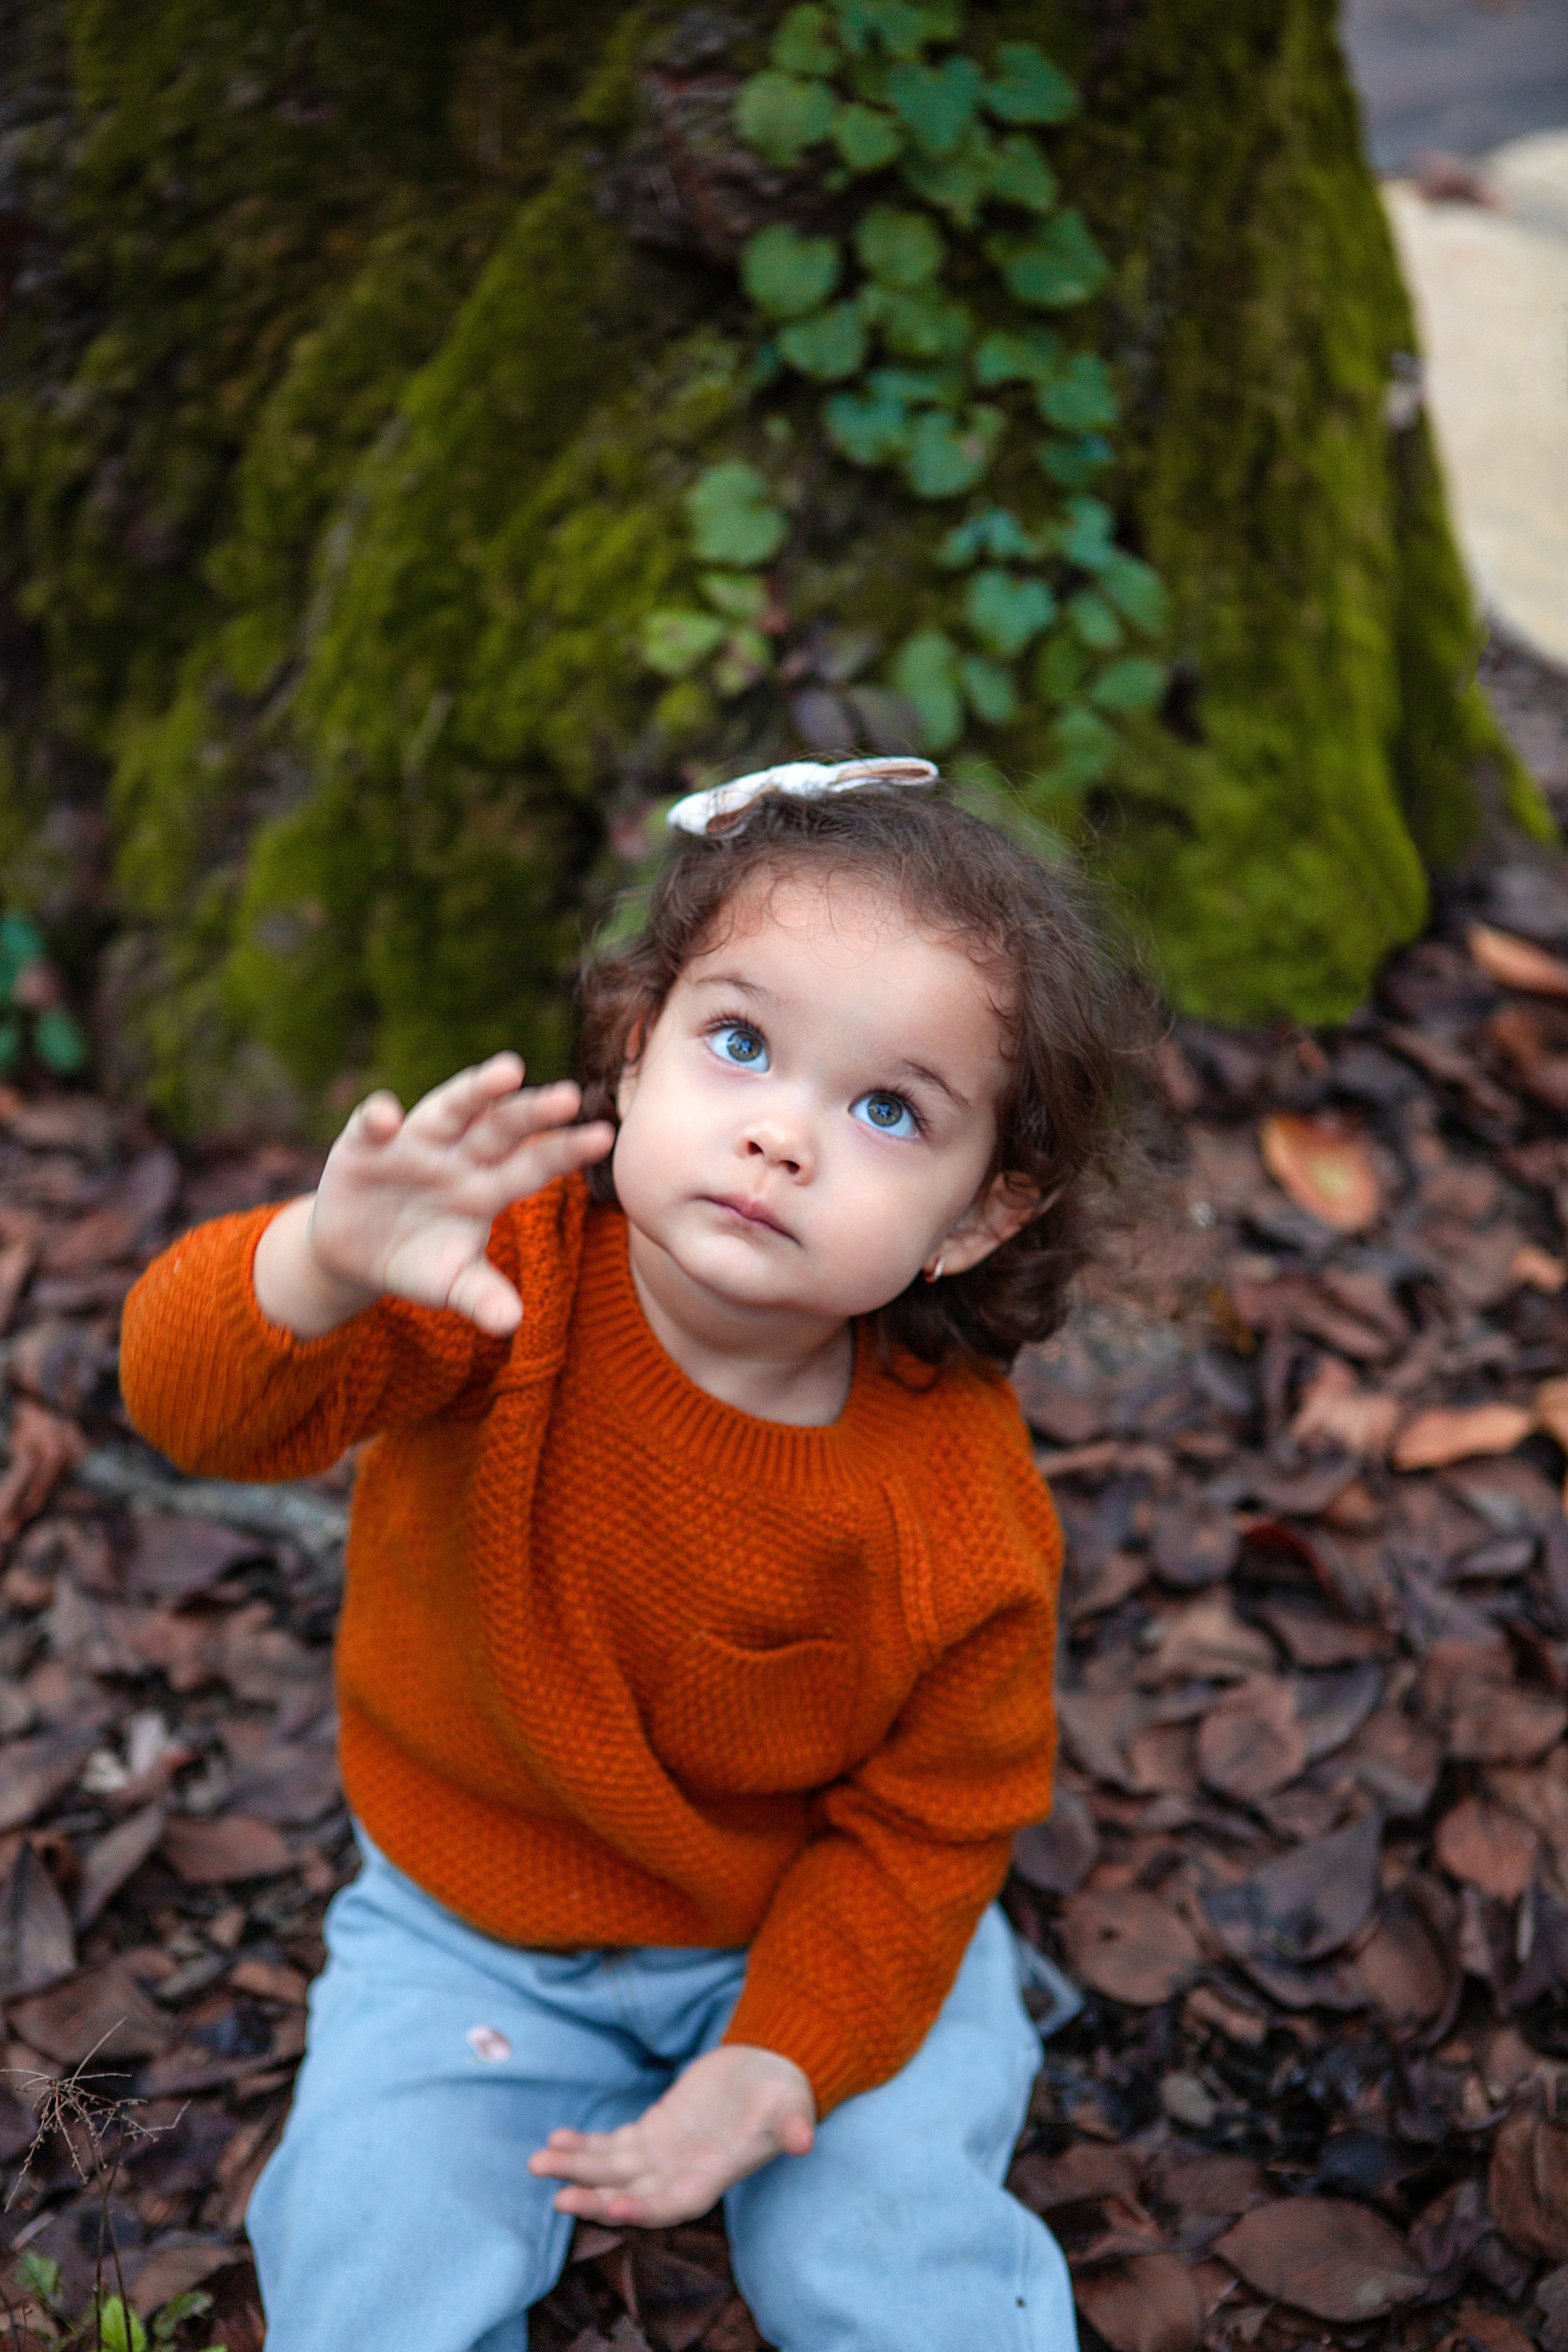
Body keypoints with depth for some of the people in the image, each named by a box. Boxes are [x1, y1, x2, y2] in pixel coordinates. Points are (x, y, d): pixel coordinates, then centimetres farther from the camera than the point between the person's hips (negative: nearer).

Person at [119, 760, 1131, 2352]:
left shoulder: (964, 1518, -25)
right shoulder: (514, 1263, -26)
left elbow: (932, 1813, -10)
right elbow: (198, 1400, -38)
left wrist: (786, 2056, -19)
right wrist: (322, 1267, -59)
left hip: (808, 1928, 0)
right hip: (470, 1923, 1)